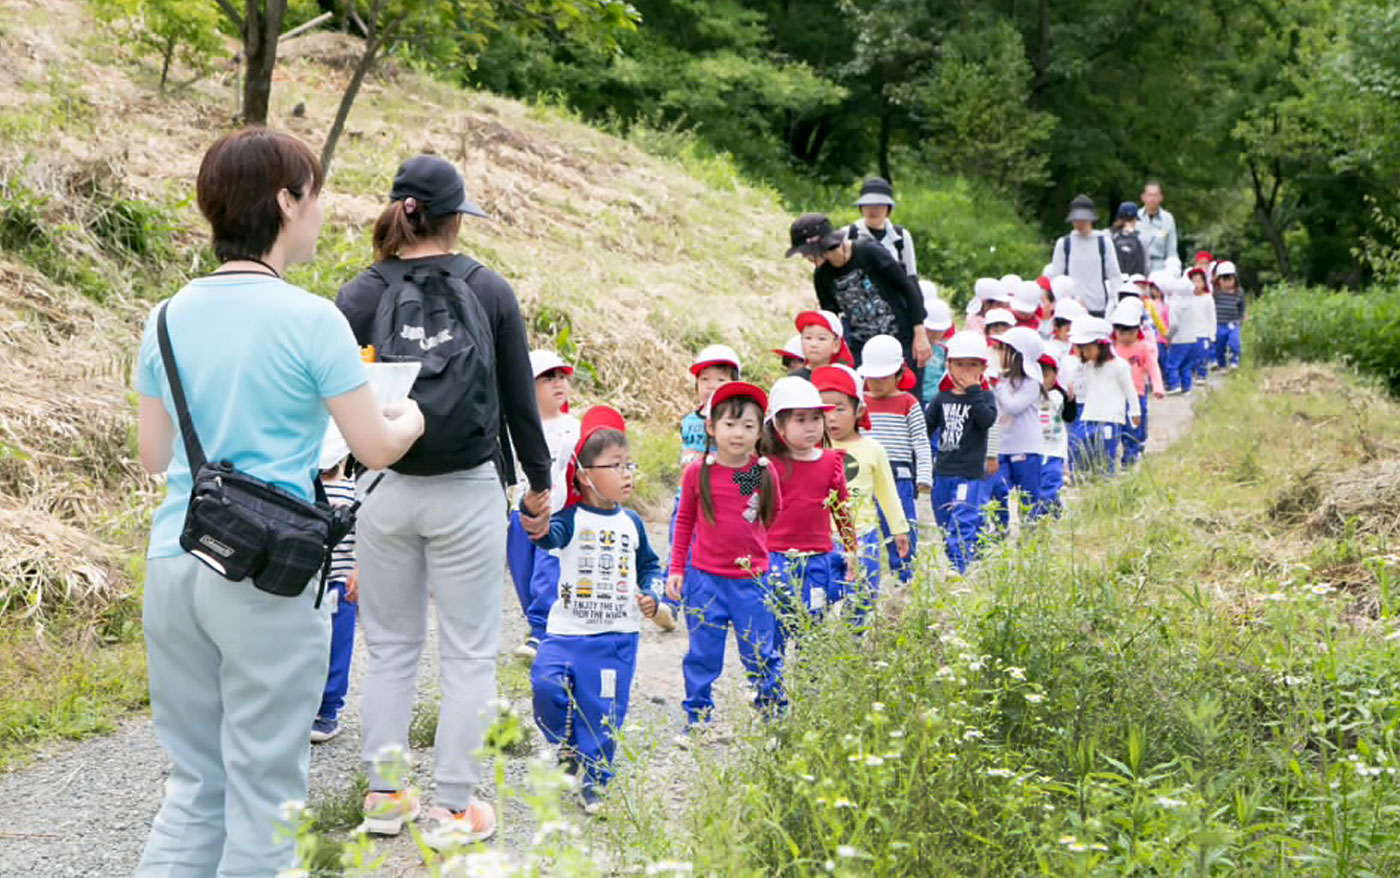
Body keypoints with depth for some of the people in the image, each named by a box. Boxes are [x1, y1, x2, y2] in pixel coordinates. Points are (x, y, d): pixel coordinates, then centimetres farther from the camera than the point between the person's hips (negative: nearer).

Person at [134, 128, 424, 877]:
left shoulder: (170, 317, 6)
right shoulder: (310, 320, -11)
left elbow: (153, 455, 12)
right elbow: (376, 450, -6)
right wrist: (410, 417, 15)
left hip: (174, 562, 6)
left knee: (195, 779, 16)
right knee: (263, 787, 7)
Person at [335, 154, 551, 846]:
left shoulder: (362, 296, -2)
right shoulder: (490, 291, -2)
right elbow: (521, 397, 3)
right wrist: (539, 482, 14)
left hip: (384, 491, 2)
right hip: (468, 495, -1)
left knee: (390, 648, 15)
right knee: (469, 653, 8)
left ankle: (384, 796, 20)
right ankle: (453, 805, 10)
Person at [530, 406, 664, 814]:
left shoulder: (631, 523, 7)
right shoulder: (572, 518, -7)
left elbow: (650, 565, 20)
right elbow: (550, 535, -28)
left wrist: (652, 594, 2)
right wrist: (536, 522, -49)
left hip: (618, 635, 3)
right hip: (567, 630, -3)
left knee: (604, 711, 4)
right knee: (547, 685, -19)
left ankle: (594, 781, 20)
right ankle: (567, 744, 10)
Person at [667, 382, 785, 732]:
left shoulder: (765, 473, -3)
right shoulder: (698, 472, -4)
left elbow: (774, 515, 15)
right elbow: (685, 521, 9)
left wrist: (753, 542, 8)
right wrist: (676, 568, 9)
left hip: (753, 579, 0)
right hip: (705, 578, 0)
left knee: (761, 655, 6)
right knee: (702, 655, 7)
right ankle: (697, 722, 19)